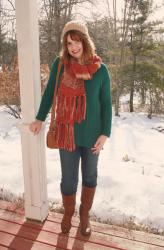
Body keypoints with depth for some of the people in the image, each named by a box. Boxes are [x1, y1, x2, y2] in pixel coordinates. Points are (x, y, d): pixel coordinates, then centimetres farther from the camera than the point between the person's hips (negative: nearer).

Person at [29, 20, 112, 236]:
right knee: (68, 179, 9)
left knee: (90, 176, 16)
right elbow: (49, 93, 6)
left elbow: (106, 103, -3)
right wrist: (40, 118, 11)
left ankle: (85, 214, 40)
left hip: (92, 134, 1)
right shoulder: (59, 64, -6)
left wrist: (105, 133, -8)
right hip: (67, 133, 0)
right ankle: (68, 213, 38)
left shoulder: (100, 70, -8)